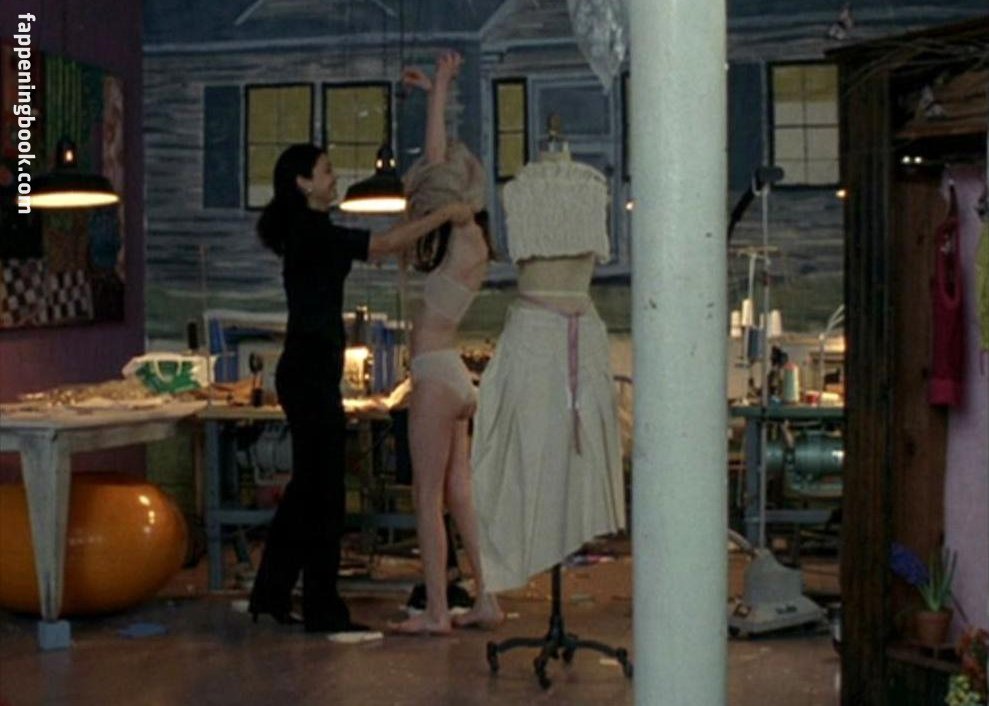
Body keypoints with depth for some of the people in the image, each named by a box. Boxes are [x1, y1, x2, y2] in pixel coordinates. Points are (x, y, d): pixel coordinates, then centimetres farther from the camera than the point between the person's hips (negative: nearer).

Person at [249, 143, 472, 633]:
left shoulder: (309, 232, 16)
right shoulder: (310, 232, -14)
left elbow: (372, 248, 21)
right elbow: (385, 244, -20)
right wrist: (445, 214, -14)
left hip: (307, 372, 10)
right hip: (310, 372, -10)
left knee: (308, 486, 15)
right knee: (324, 491, -4)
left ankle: (271, 593, 21)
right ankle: (322, 609, 3)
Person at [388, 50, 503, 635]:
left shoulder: (467, 239, -11)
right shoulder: (464, 241, 12)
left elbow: (437, 165, -12)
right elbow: (437, 166, 22)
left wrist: (439, 92, -6)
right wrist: (435, 94, 24)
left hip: (438, 377, -9)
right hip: (450, 375, 9)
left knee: (428, 497, -4)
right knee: (459, 495, 11)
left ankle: (436, 612, 0)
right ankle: (488, 602, 14)